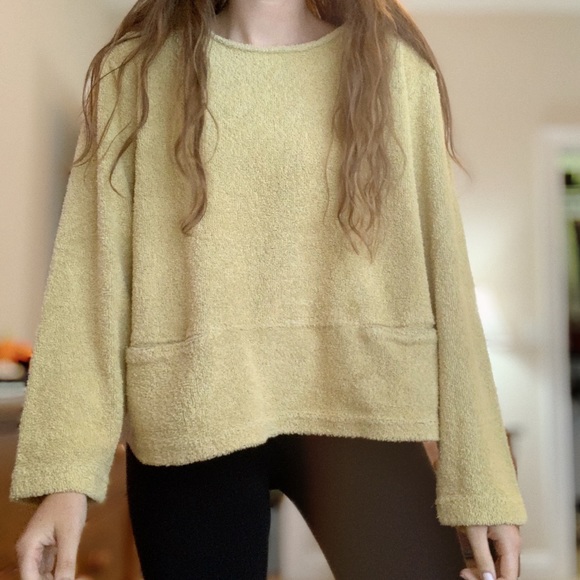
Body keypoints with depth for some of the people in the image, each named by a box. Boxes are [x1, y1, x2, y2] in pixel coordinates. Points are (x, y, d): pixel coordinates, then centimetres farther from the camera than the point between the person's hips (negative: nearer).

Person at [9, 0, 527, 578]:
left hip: (357, 410, 1)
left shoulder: (393, 63, 4)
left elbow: (442, 272, 1)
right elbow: (89, 274, -2)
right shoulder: (138, 67, 4)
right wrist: (63, 471, -13)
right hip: (189, 419, 0)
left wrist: (479, 476, -4)